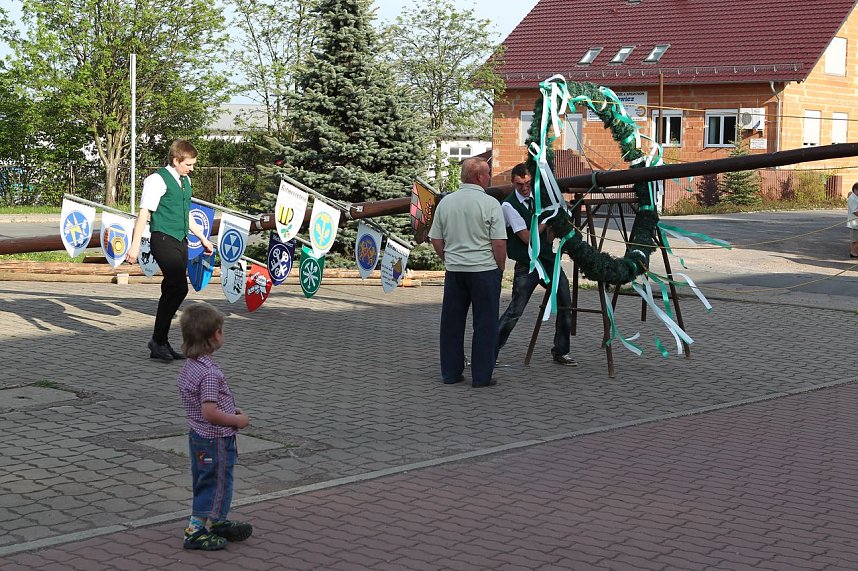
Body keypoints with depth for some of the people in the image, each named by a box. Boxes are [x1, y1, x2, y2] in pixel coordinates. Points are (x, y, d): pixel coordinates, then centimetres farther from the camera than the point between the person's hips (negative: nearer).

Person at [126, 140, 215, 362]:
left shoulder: (185, 181, 17)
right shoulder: (158, 180, -9)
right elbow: (144, 212, -13)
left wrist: (203, 239, 32)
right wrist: (135, 245, -18)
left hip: (180, 241, 9)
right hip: (164, 240, -9)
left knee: (171, 291, 9)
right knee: (179, 288, -16)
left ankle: (161, 343, 16)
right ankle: (157, 341, -8)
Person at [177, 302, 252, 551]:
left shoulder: (190, 365, 5)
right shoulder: (209, 372, -26)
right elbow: (210, 413, -30)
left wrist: (230, 411, 11)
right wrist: (238, 420, -16)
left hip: (199, 437, 10)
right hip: (215, 441, -10)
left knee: (205, 482, 22)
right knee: (215, 485, 3)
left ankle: (216, 523, 38)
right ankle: (195, 531, 9)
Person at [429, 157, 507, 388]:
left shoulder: (446, 202, 4)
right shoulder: (490, 204, -10)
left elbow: (436, 239, 8)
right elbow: (499, 243, -13)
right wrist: (500, 268, 2)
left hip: (454, 271, 5)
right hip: (484, 270, -5)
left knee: (452, 323, 11)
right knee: (484, 324, 3)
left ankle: (451, 373, 17)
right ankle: (482, 376, 5)